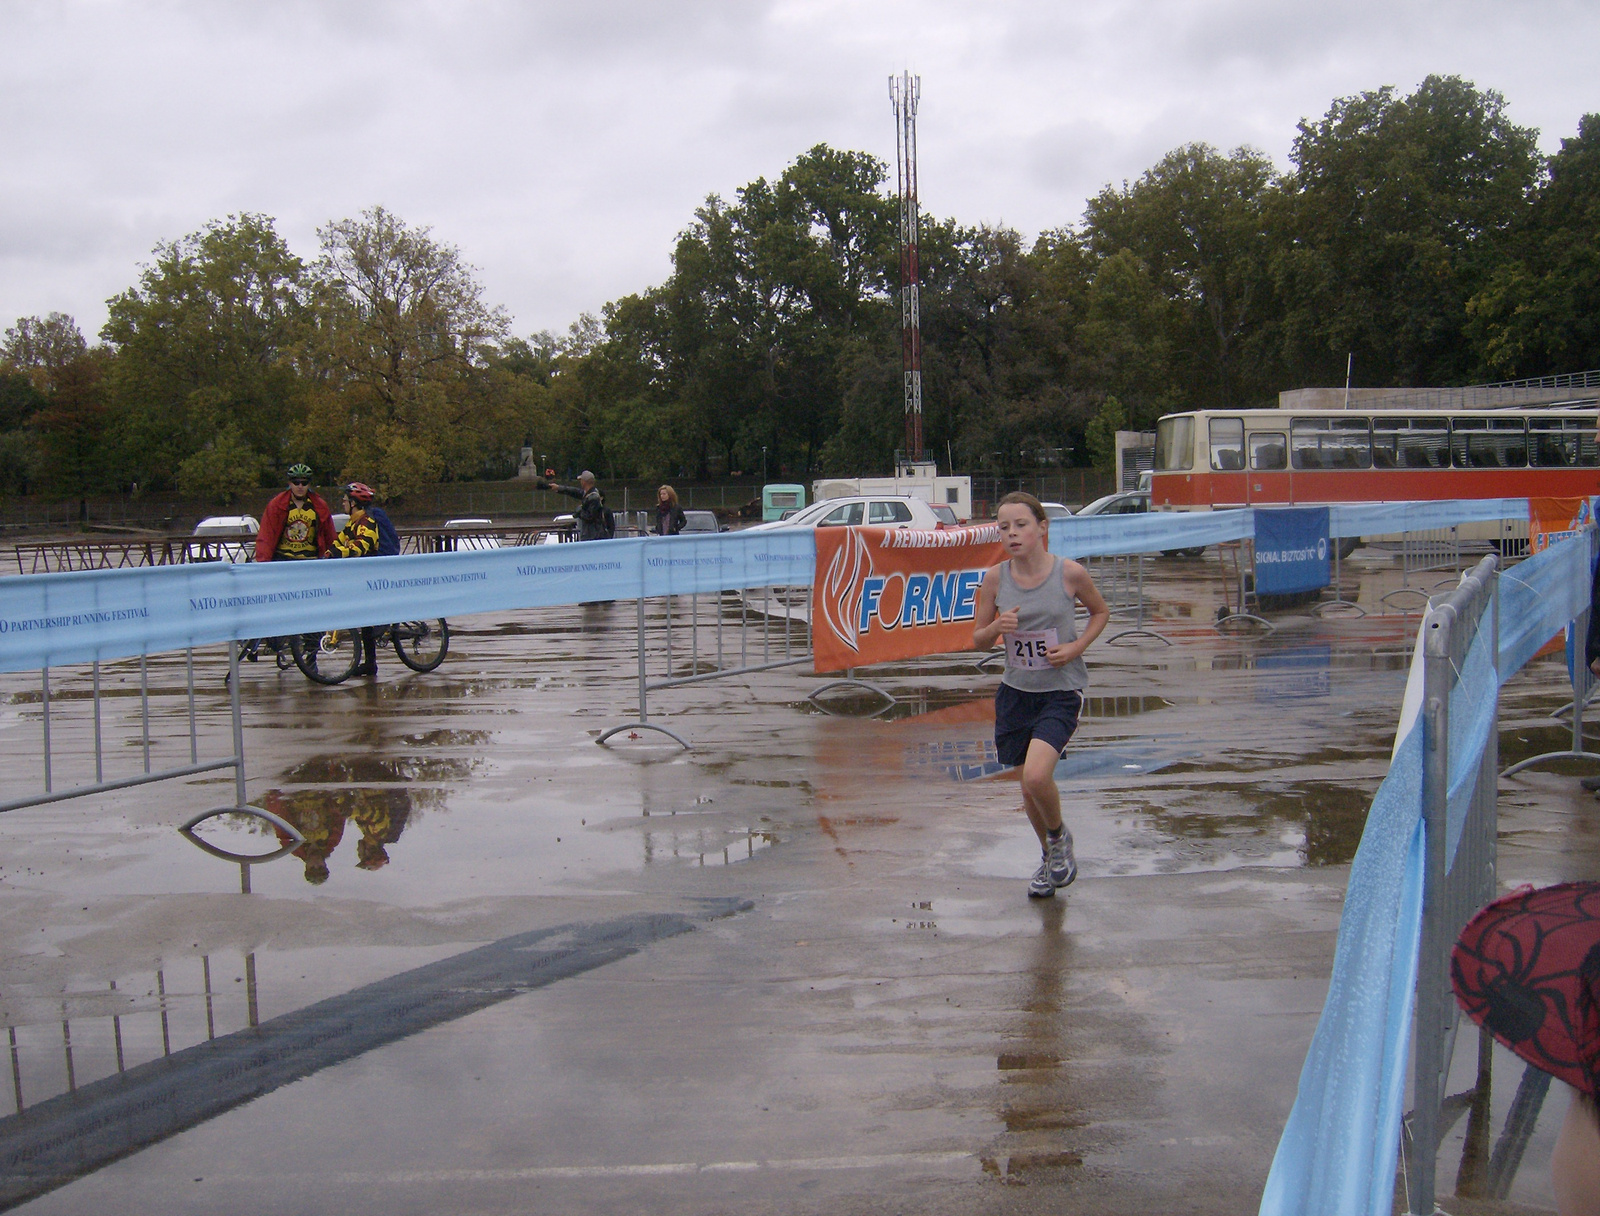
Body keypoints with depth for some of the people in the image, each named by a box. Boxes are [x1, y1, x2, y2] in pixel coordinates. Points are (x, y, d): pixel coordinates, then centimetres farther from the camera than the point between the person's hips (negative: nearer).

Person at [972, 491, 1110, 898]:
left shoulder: (1070, 573, -11)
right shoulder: (995, 579, -5)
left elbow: (1101, 612, 7)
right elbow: (977, 640, 4)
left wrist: (1077, 646, -10)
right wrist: (996, 628, -18)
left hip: (1061, 690, -3)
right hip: (1016, 692, 4)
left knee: (1036, 776, -22)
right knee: (1029, 788, 12)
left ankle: (1059, 836, 11)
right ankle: (1050, 856, 39)